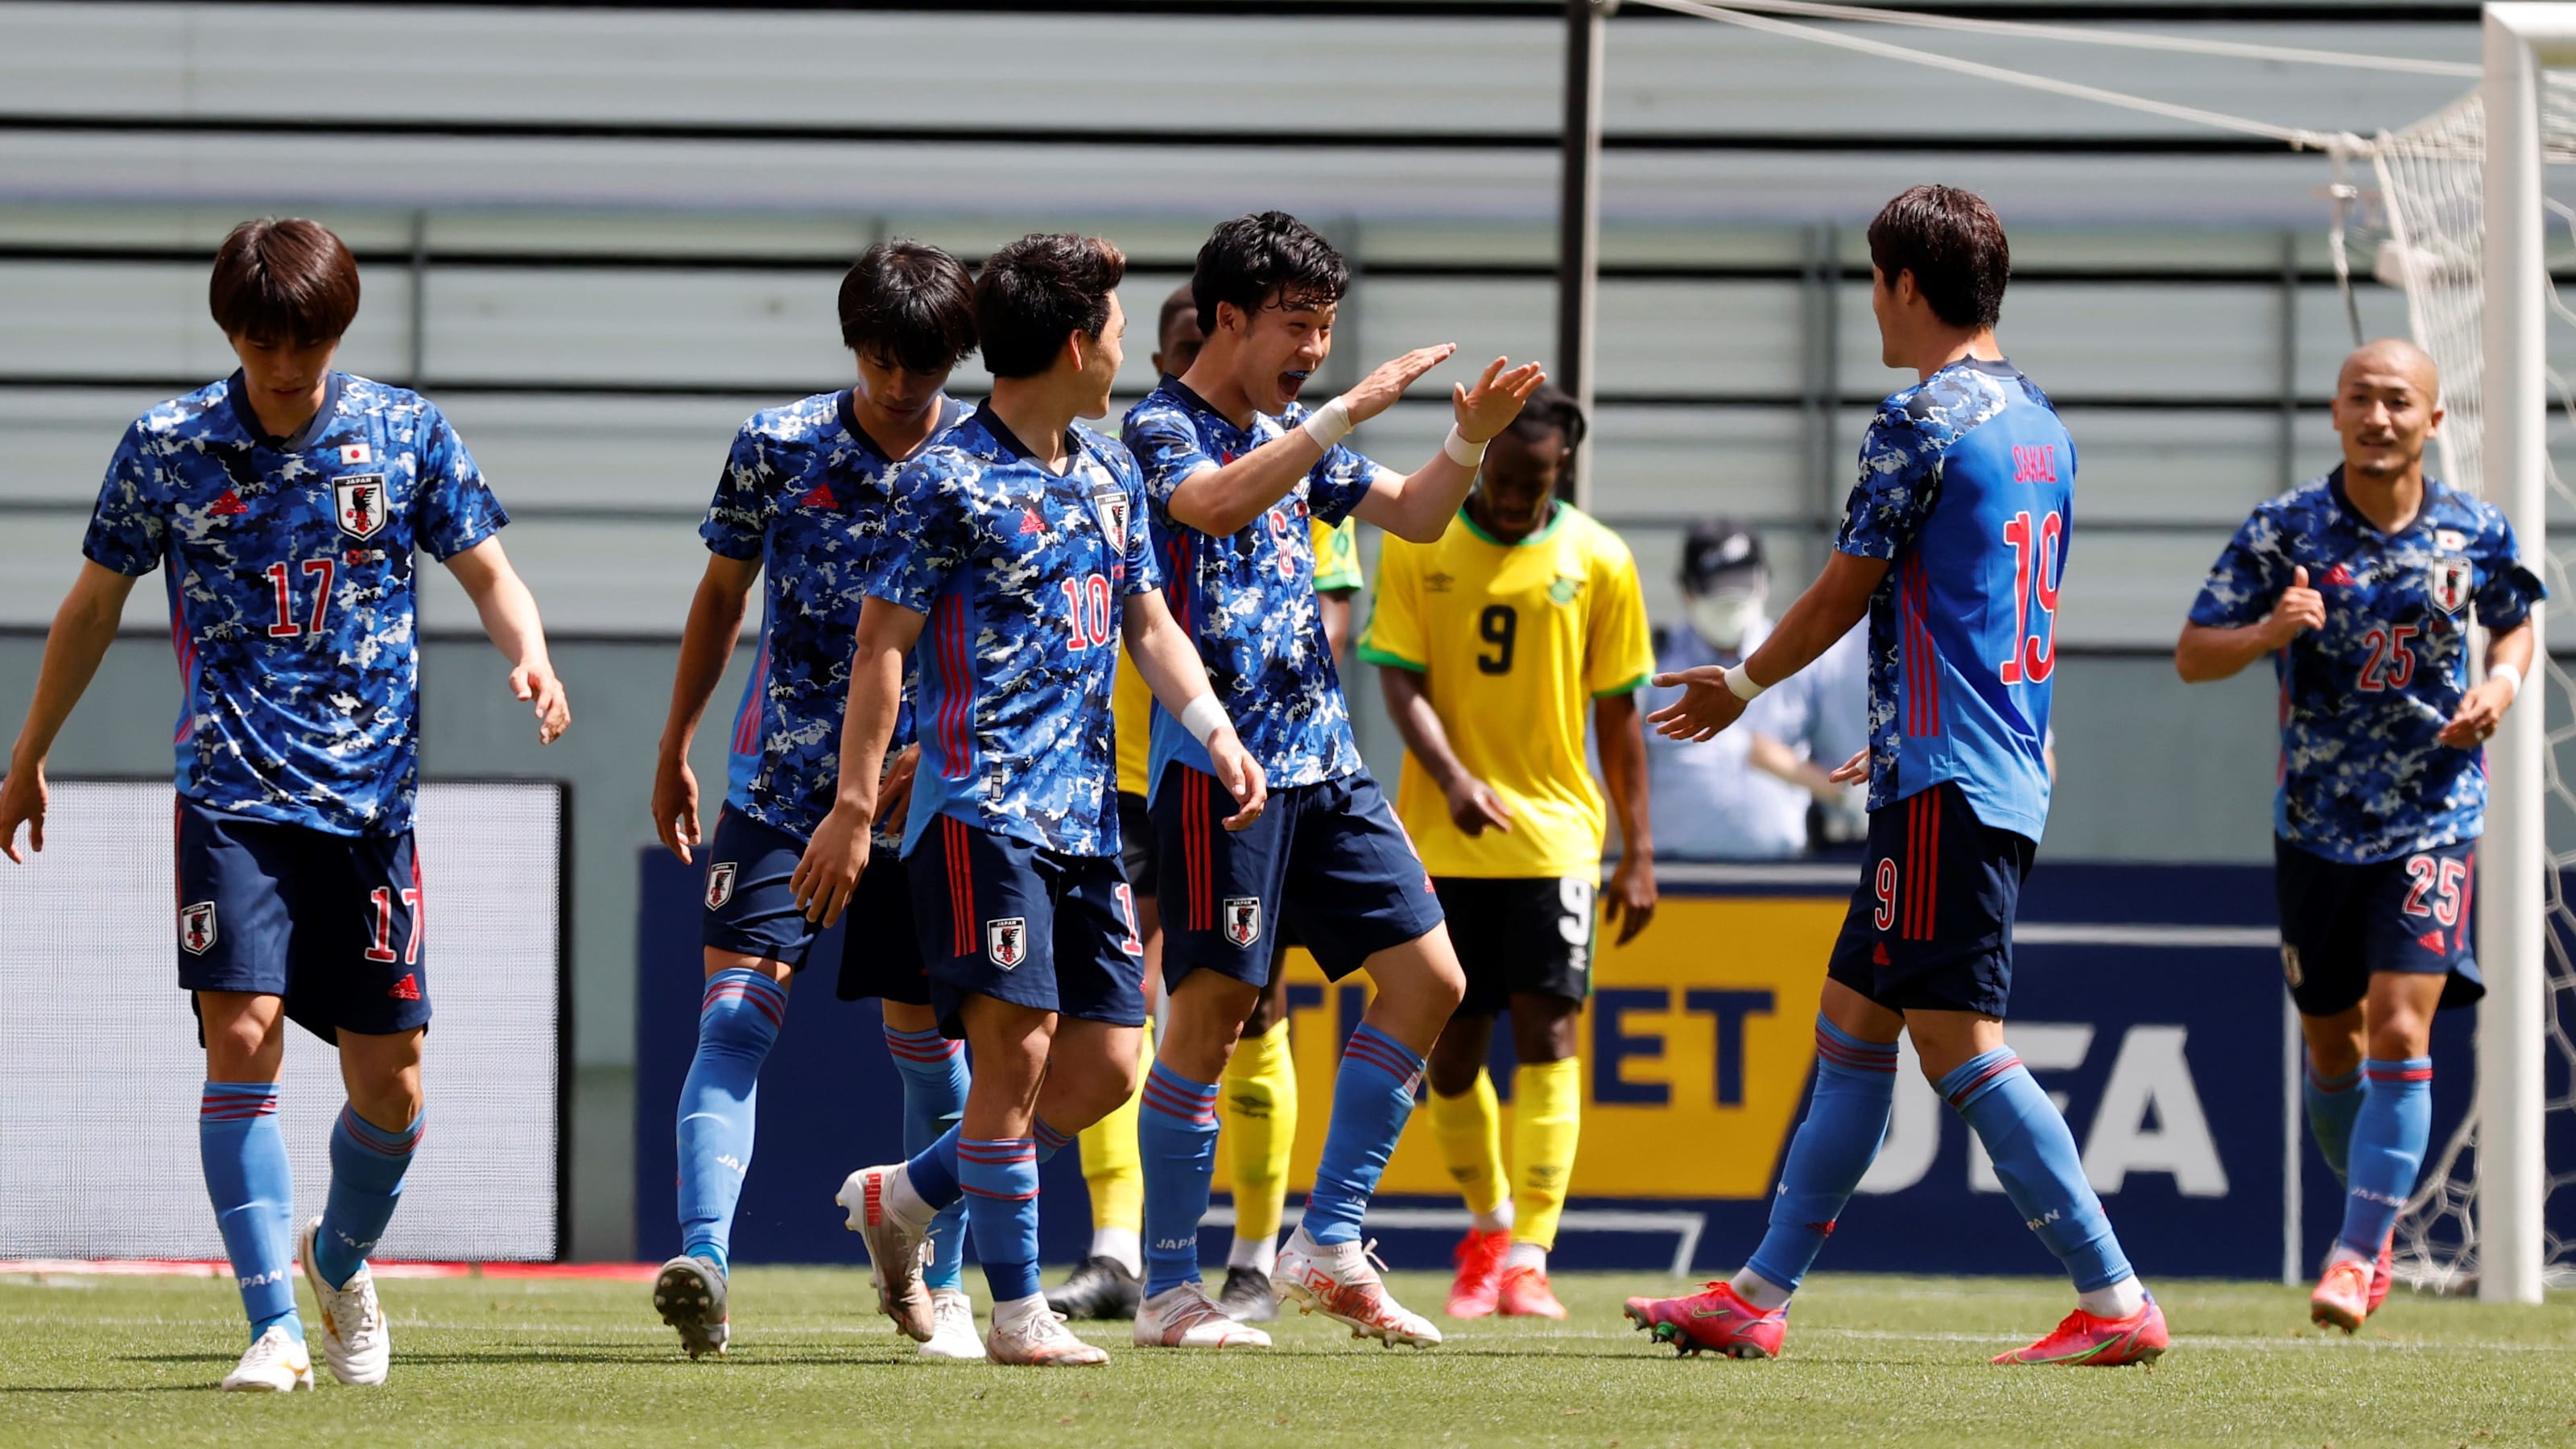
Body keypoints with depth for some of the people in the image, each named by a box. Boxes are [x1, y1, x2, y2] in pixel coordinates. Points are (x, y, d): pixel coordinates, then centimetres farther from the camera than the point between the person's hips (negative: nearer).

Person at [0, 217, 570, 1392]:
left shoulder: (407, 435, 3)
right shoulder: (166, 446, 2)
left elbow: (487, 572, 9)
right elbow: (95, 604, 13)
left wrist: (529, 656, -14)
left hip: (368, 798, 1)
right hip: (232, 797, -1)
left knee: (389, 1083, 2)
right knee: (241, 1037, -17)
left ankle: (340, 1259, 33)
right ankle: (276, 1329, -15)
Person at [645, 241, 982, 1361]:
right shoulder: (778, 447, -1)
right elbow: (722, 596, 12)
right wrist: (675, 748, 15)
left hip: (923, 792, 0)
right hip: (781, 781, 0)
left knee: (928, 1038, 5)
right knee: (736, 1013, -15)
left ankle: (943, 1288, 20)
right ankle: (702, 1262, -26)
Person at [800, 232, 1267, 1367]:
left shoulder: (1110, 475, 15)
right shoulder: (950, 482, -8)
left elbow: (1147, 625, 22)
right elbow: (881, 645, -7)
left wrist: (1217, 735, 6)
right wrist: (854, 806, -11)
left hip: (1083, 816, 8)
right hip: (983, 804, -8)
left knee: (1105, 1065, 4)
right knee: (1018, 1045, -13)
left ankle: (903, 1197, 22)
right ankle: (1015, 1311, -5)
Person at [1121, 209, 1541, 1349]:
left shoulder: (1290, 434, 16)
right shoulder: (1163, 429, -7)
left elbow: (1413, 516, 23)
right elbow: (1217, 503, -28)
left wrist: (1472, 441, 4)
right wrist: (1349, 411, -31)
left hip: (1323, 760, 8)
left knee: (1427, 978, 3)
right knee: (1211, 1010, -7)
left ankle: (1326, 1245, 8)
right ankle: (1168, 1289, 0)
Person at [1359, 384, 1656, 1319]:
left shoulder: (1597, 561, 1)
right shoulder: (1417, 547, 0)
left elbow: (1618, 713, 6)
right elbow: (1400, 681, -6)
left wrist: (1638, 851, 4)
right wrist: (1453, 780, -23)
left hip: (1555, 832, -1)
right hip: (1442, 842, 1)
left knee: (1545, 1029, -13)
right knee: (1451, 1048, 7)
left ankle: (1527, 1258, -15)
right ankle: (1487, 1225, 30)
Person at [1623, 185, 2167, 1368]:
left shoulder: (1924, 417, -11)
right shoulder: (2040, 425, 16)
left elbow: (1843, 594, -5)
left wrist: (1741, 684, 13)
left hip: (1944, 782, -10)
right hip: (2007, 773, 10)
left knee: (1959, 1044, -10)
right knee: (1853, 1024, 13)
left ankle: (2114, 1302, -14)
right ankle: (1757, 1298, 17)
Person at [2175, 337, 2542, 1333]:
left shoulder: (2475, 533, -3)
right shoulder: (2285, 530, -6)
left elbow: (2515, 618, 18)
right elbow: (2192, 657, -5)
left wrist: (2504, 681, -3)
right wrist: (2268, 632, -26)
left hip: (2433, 816, -1)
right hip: (2316, 825, 1)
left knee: (2399, 1029, -16)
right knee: (2333, 1045, 12)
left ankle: (2358, 1255, -16)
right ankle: (2377, 1212, 37)